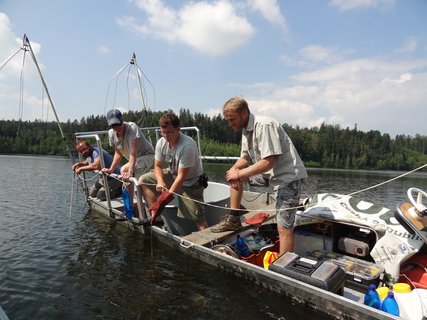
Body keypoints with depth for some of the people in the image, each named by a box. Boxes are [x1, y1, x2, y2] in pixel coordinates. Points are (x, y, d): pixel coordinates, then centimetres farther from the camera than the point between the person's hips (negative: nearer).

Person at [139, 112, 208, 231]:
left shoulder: (187, 146, -31)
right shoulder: (161, 143, -11)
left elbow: (182, 176, -28)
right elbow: (158, 166, -1)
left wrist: (168, 195, -29)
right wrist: (160, 181, -22)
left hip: (190, 182, -7)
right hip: (172, 175, 7)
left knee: (198, 218, -17)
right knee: (143, 181, 3)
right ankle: (155, 217, 5)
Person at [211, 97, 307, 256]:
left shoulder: (264, 126, -23)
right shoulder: (246, 130, 7)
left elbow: (268, 162, -29)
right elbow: (245, 157, 10)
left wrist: (239, 174, -22)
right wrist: (234, 169, -12)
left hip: (289, 176, -9)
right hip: (272, 174, 9)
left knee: (284, 228, -12)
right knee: (233, 175, 11)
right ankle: (233, 219, 17)